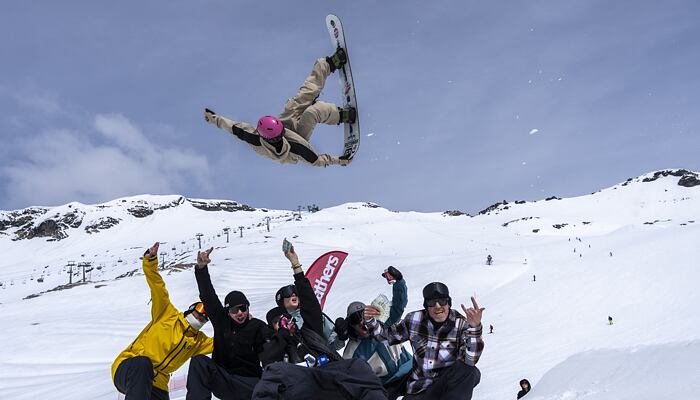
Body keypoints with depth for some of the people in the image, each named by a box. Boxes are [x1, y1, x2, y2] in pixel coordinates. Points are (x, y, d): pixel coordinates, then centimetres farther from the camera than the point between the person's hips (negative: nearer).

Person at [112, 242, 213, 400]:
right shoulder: (168, 315, 6)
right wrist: (150, 260, -17)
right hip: (127, 368, -4)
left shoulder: (199, 342, 18)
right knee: (143, 363, -39)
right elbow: (157, 288, -4)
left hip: (156, 383, 4)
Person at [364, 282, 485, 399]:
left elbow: (470, 360, -27)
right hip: (419, 389, 2)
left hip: (450, 383, -2)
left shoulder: (461, 324, -12)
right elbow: (389, 336, 12)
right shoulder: (414, 319, -4)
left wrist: (474, 328, -42)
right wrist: (370, 321, -6)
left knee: (471, 372, -32)